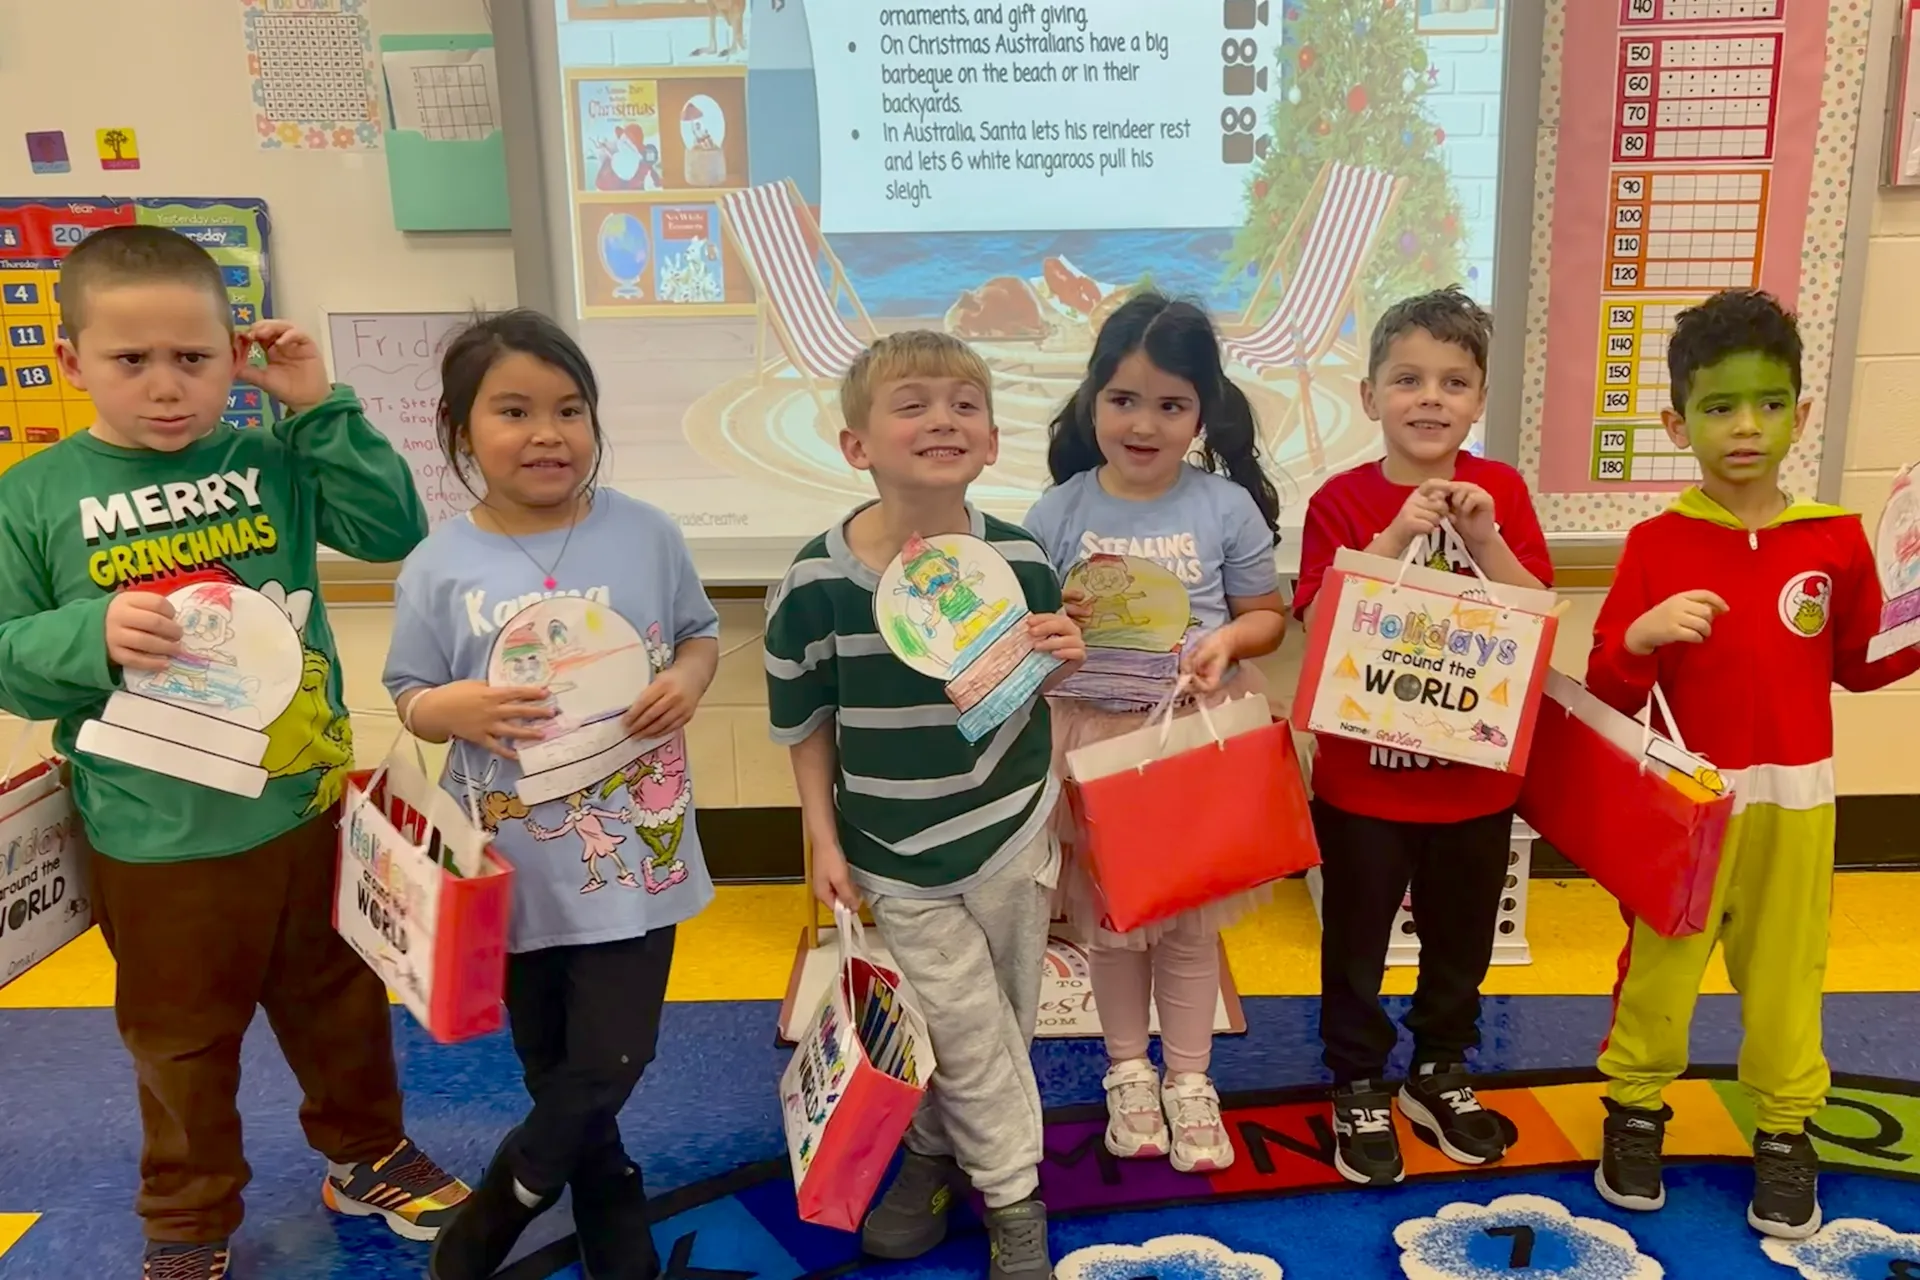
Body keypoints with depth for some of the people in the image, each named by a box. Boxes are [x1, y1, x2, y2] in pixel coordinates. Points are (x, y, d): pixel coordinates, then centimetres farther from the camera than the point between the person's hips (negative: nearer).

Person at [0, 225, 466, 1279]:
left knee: (341, 1005, 20)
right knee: (181, 1042, 18)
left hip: (307, 810, 2)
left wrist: (321, 410, -14)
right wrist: (91, 636, -24)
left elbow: (396, 529, -10)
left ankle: (365, 1155, 43)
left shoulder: (274, 463, -3)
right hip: (156, 841, -1)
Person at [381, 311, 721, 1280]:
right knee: (556, 1076, 16)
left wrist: (689, 678, -16)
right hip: (515, 865, 0)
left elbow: (702, 633, 6)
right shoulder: (439, 568, -8)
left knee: (608, 1066, 3)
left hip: (633, 854, 0)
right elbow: (410, 700, -1)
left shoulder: (647, 534, -6)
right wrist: (453, 709, -23)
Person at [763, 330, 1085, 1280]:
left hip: (1012, 829, 2)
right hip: (894, 851, -2)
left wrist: (1063, 657, -18)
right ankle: (1013, 1198, 28)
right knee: (965, 1028, 4)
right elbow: (805, 721, -4)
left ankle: (936, 1149, 41)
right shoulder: (816, 579, -17)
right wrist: (823, 841, -4)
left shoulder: (1019, 558, -12)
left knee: (1003, 1022, 15)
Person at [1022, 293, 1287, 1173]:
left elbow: (1269, 614, 2)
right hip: (1095, 737, 1)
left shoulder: (1227, 506, -7)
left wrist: (1229, 639, -19)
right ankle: (1128, 1071, 38)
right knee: (1108, 915, 16)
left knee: (1190, 918, 14)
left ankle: (1188, 1080, 34)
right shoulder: (1058, 513, -6)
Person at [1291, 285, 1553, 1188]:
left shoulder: (1501, 492, -2)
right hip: (1363, 774, -2)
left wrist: (1483, 537, -20)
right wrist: (1393, 538, -24)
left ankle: (1438, 1077, 42)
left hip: (1476, 774, 3)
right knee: (1356, 943, 12)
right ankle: (1359, 1093, 32)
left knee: (1461, 938, 19)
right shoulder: (1342, 502, -9)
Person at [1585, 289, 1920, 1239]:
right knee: (1660, 962, 10)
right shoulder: (1656, 544, -9)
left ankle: (1785, 1134, 32)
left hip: (1793, 800, 2)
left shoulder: (1835, 539, -1)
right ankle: (1636, 1111, 30)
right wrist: (1640, 636, -27)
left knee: (1785, 970, 13)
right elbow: (1609, 692, -8)